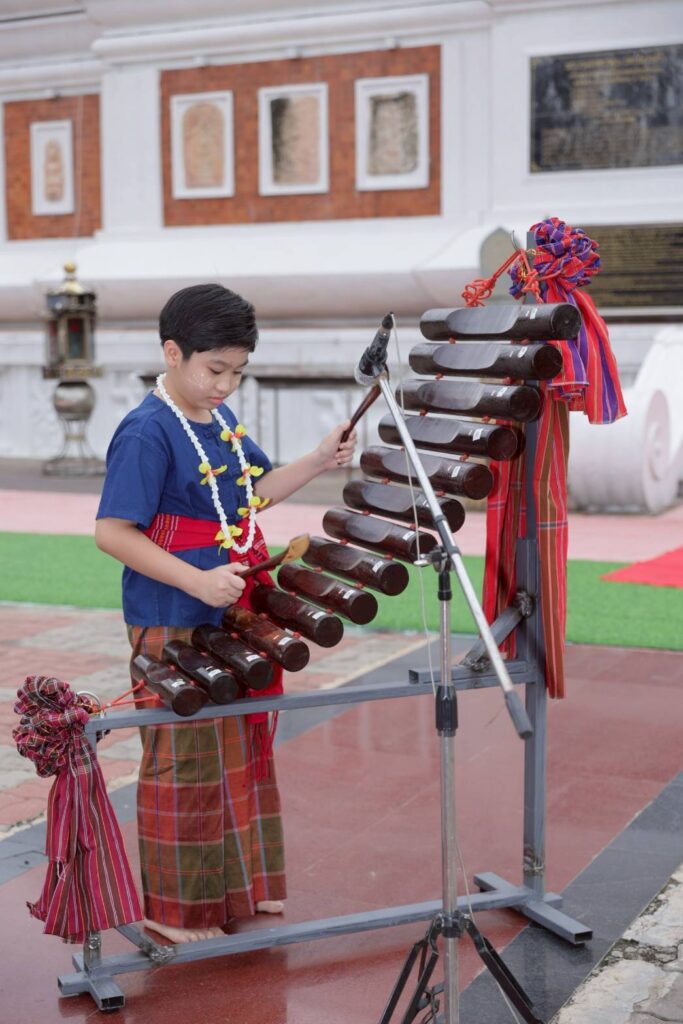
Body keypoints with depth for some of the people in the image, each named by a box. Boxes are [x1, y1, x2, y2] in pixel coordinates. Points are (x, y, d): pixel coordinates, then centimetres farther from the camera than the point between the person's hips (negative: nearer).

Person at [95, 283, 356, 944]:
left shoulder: (221, 419, 8)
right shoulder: (148, 432, -19)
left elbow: (251, 494, 19)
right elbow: (111, 533, -23)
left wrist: (317, 462, 5)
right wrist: (198, 582, -28)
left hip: (233, 615, 9)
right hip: (174, 625, -9)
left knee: (242, 748, 19)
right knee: (184, 761, 4)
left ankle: (240, 887, 36)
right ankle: (174, 909, 22)